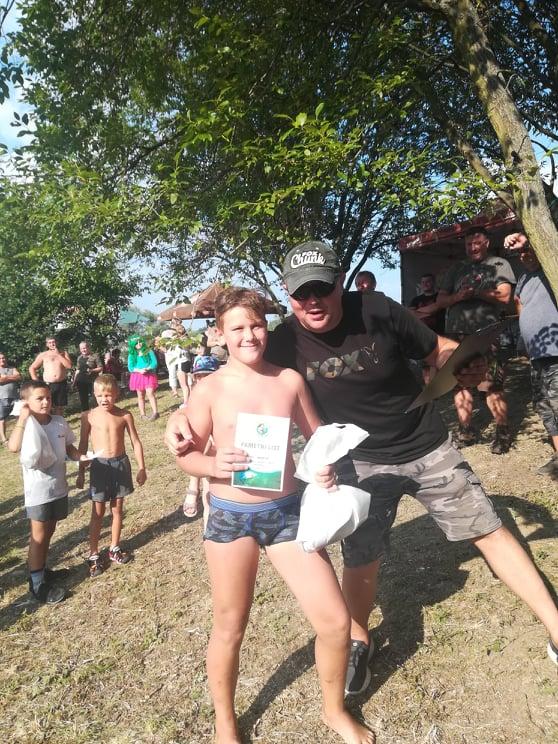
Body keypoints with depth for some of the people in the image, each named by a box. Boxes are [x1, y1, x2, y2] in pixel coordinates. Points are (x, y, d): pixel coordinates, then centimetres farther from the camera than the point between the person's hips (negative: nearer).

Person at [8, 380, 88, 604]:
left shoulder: (60, 422, -3)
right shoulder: (26, 426, -17)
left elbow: (69, 448, 10)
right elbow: (13, 447, -37)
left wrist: (81, 457, -9)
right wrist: (22, 418, -33)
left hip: (59, 487, 5)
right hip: (37, 491, -5)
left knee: (49, 532, 21)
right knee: (38, 536, 4)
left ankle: (42, 571, 39)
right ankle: (37, 585, 17)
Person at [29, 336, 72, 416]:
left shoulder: (64, 353, 9)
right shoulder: (43, 355, 6)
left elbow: (69, 366, -8)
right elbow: (32, 368, 9)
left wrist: (58, 354, -8)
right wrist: (36, 382, -3)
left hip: (61, 384, 1)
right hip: (48, 385, -1)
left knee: (60, 406, 9)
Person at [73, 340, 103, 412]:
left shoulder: (95, 356, -3)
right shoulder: (79, 358, 13)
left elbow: (101, 368, -5)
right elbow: (77, 370, 21)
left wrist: (92, 370, -21)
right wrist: (74, 382, 20)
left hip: (92, 382, -5)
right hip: (81, 382, 5)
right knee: (83, 400, 8)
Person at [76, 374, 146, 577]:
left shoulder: (124, 415, -5)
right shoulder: (89, 416, -7)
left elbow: (135, 442, 2)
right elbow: (83, 445, 2)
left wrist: (141, 467, 0)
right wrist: (81, 472, 4)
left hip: (121, 464, 1)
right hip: (100, 465, -1)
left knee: (117, 509, 14)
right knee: (98, 513, 6)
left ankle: (114, 548, 30)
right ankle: (93, 555, 17)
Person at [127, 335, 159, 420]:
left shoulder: (149, 351, 0)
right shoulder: (131, 355, 5)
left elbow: (154, 363, -5)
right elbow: (130, 368, 0)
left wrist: (147, 369, -21)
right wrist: (139, 370, -18)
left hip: (149, 375, -2)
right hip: (137, 376, 3)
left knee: (150, 393, -15)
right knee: (140, 396, 6)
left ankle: (155, 412, -14)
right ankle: (142, 414, 13)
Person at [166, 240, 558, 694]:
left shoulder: (376, 310, -20)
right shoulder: (284, 343, -18)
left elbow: (437, 351, -9)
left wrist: (467, 363, -30)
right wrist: (183, 413, -31)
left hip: (428, 447, 0)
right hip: (361, 462, 0)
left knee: (489, 530, 9)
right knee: (361, 559, 8)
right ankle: (359, 642, 38)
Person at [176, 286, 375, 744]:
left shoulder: (290, 380, 0)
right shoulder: (210, 389, -8)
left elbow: (318, 437, 10)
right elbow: (187, 456, -4)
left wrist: (326, 466, -10)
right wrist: (214, 464, -25)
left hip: (287, 512, 2)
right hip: (230, 517, -2)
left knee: (335, 620, 4)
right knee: (229, 628, 14)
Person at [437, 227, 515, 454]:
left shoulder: (499, 264, 9)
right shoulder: (456, 269, 19)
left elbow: (504, 296, -3)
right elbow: (440, 300, 13)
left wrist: (475, 292, -9)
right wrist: (458, 296, -7)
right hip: (456, 334, 5)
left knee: (492, 386, -8)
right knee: (459, 383, 5)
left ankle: (503, 432, 3)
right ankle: (466, 431, 14)